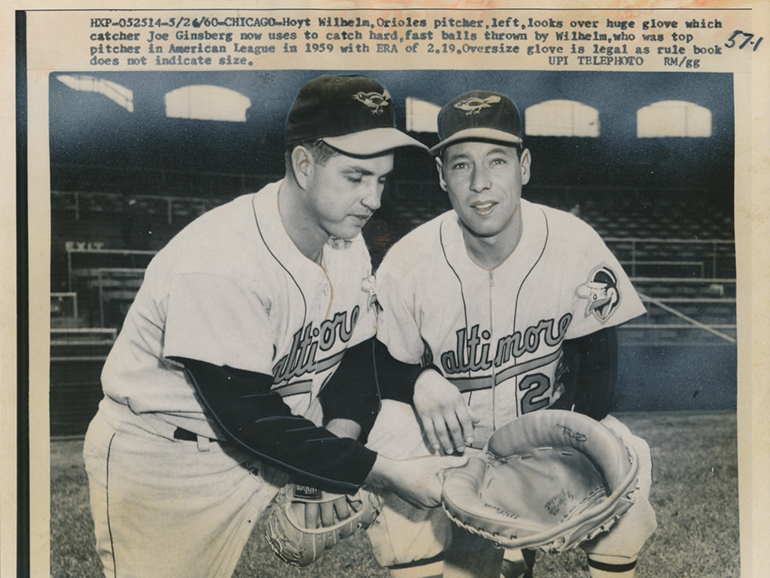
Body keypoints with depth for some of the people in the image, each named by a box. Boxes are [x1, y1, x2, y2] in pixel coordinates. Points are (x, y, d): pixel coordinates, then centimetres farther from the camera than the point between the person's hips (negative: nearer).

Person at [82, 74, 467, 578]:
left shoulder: (347, 241, -3)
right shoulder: (218, 264, -28)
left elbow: (353, 356, 3)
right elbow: (246, 417, -27)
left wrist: (331, 456, -13)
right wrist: (383, 472, -27)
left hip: (278, 445, 6)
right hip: (160, 468, -6)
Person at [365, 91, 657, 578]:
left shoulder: (576, 246, -14)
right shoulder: (407, 264, -15)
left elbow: (596, 353, -6)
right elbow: (385, 362, -4)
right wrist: (421, 383, -28)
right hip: (448, 443, 0)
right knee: (394, 433, -31)